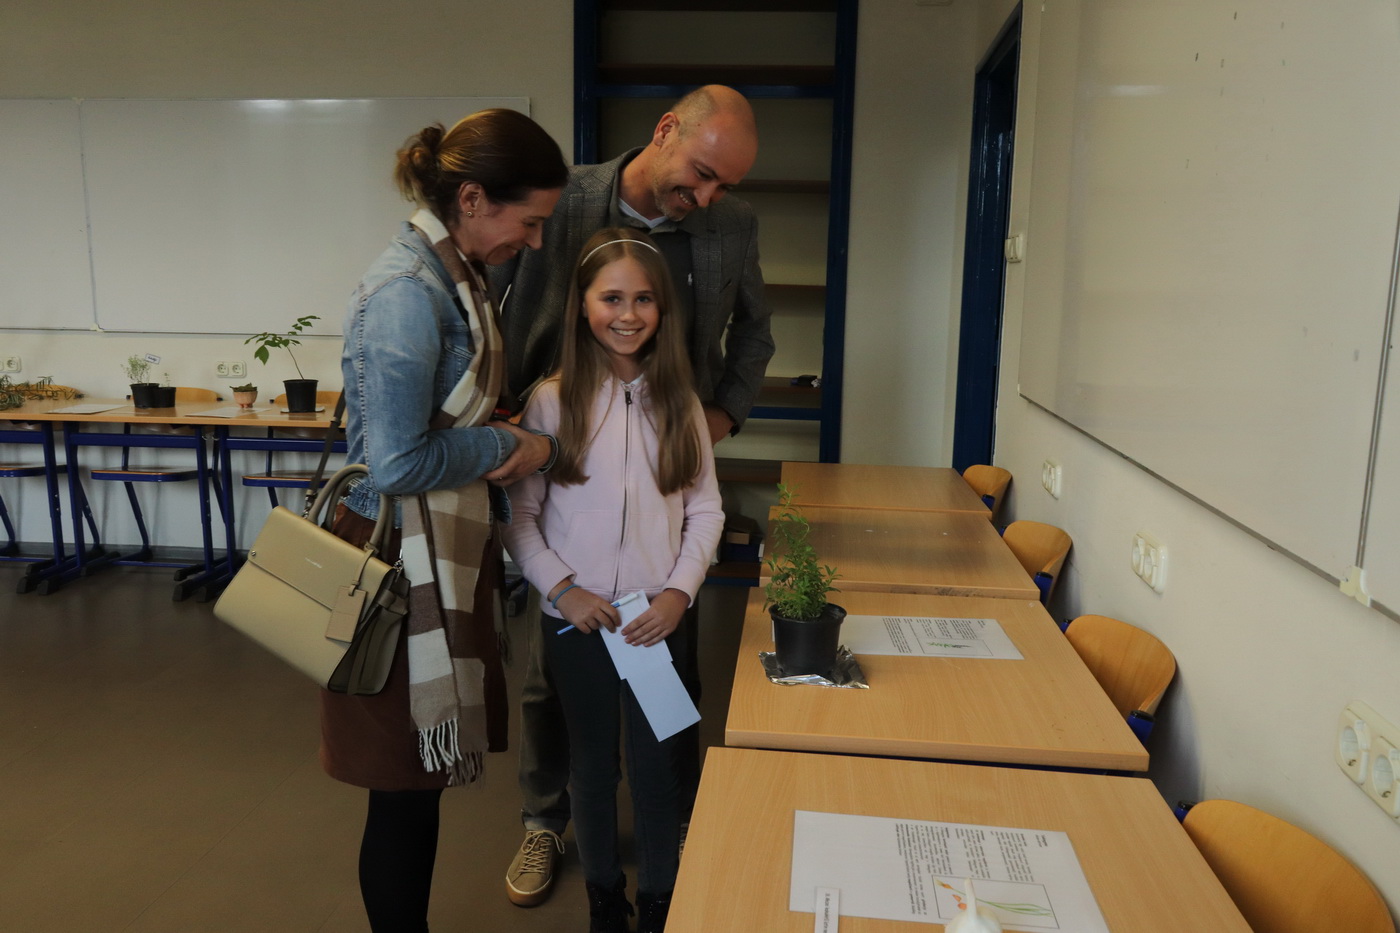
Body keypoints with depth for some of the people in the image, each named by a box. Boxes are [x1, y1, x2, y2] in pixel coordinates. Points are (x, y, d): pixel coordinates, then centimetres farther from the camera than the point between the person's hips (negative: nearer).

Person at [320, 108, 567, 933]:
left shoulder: (457, 275, 8)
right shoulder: (409, 294, -21)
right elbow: (399, 464, -23)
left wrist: (516, 449, 1)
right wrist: (508, 446, -11)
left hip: (447, 551, 9)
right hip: (408, 563, -9)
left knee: (419, 779, 20)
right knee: (407, 786, 7)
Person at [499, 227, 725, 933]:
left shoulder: (679, 402, 0)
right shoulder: (551, 401, -6)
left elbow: (705, 510, 2)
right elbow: (519, 512, -4)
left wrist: (679, 590, -9)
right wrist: (561, 588, -14)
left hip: (659, 616, 1)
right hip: (575, 617, 0)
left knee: (654, 765, 8)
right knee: (592, 764, 15)